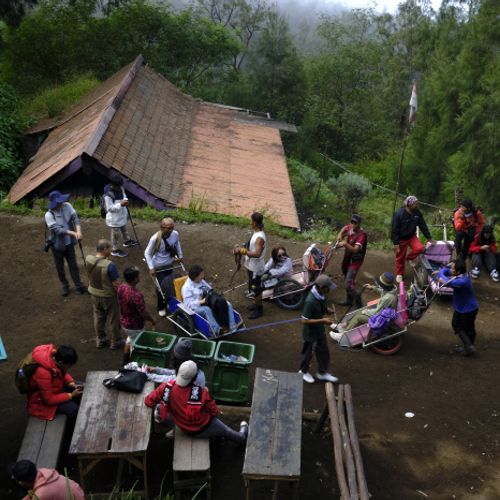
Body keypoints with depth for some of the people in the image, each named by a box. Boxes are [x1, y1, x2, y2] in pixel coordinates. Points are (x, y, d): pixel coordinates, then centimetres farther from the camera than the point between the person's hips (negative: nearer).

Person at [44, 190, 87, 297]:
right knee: (60, 267, 14)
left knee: (73, 264, 12)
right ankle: (64, 285, 35)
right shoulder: (49, 215, -23)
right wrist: (73, 233, -38)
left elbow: (75, 217, -16)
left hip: (69, 242, 3)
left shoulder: (67, 206, -10)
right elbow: (57, 229, -30)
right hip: (57, 244, -3)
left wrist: (78, 231, -34)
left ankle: (78, 286, 24)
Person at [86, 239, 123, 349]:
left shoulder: (88, 259, -13)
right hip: (108, 296, -6)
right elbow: (116, 284, -21)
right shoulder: (110, 265, -32)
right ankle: (116, 342, 32)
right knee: (113, 320, 15)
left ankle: (100, 340, 40)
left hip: (94, 294, 6)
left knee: (98, 318, 24)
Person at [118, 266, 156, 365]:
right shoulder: (136, 295, -37)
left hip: (123, 322, 8)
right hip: (135, 326, -8)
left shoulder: (120, 287, -13)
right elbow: (144, 313, -27)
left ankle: (125, 362, 51)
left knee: (130, 340, 34)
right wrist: (152, 321, -8)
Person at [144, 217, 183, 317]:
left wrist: (180, 256, 15)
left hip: (170, 265, 4)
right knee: (161, 287, 7)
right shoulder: (155, 238, -30)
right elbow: (147, 253, -18)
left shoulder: (175, 234, -16)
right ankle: (161, 307, 31)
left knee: (171, 285, 15)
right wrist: (151, 267, -20)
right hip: (159, 267, -4)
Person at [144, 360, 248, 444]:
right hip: (204, 428, -3)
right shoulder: (201, 392, -30)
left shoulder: (166, 388, -25)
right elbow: (214, 412, -16)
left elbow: (148, 401, -11)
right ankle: (242, 437, 57)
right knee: (227, 432, 27)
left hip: (185, 429, 3)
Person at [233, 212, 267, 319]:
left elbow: (257, 254, -38)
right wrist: (242, 249, 5)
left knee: (255, 289, 6)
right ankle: (257, 304, 42)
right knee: (255, 287, 24)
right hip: (252, 266, 10)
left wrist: (242, 251, -36)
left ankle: (259, 309, 22)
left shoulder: (260, 237, -30)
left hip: (256, 267, -10)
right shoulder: (257, 233, 1)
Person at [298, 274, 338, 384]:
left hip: (319, 330, 8)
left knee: (323, 351, 21)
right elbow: (304, 320, -30)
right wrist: (322, 320, -30)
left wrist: (327, 310, -7)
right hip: (311, 332, -8)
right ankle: (304, 371, 41)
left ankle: (322, 373, 41)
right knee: (308, 353, 16)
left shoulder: (321, 295, -9)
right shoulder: (310, 301, -36)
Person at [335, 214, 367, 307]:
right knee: (347, 281, 23)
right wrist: (340, 234, 3)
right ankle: (349, 300, 42)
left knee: (348, 285, -16)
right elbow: (345, 227, 22)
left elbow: (355, 250, -36)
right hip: (347, 259, 8)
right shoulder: (350, 228, -5)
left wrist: (345, 244, -51)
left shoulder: (361, 235, -26)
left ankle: (359, 305, -6)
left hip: (355, 262, -8)